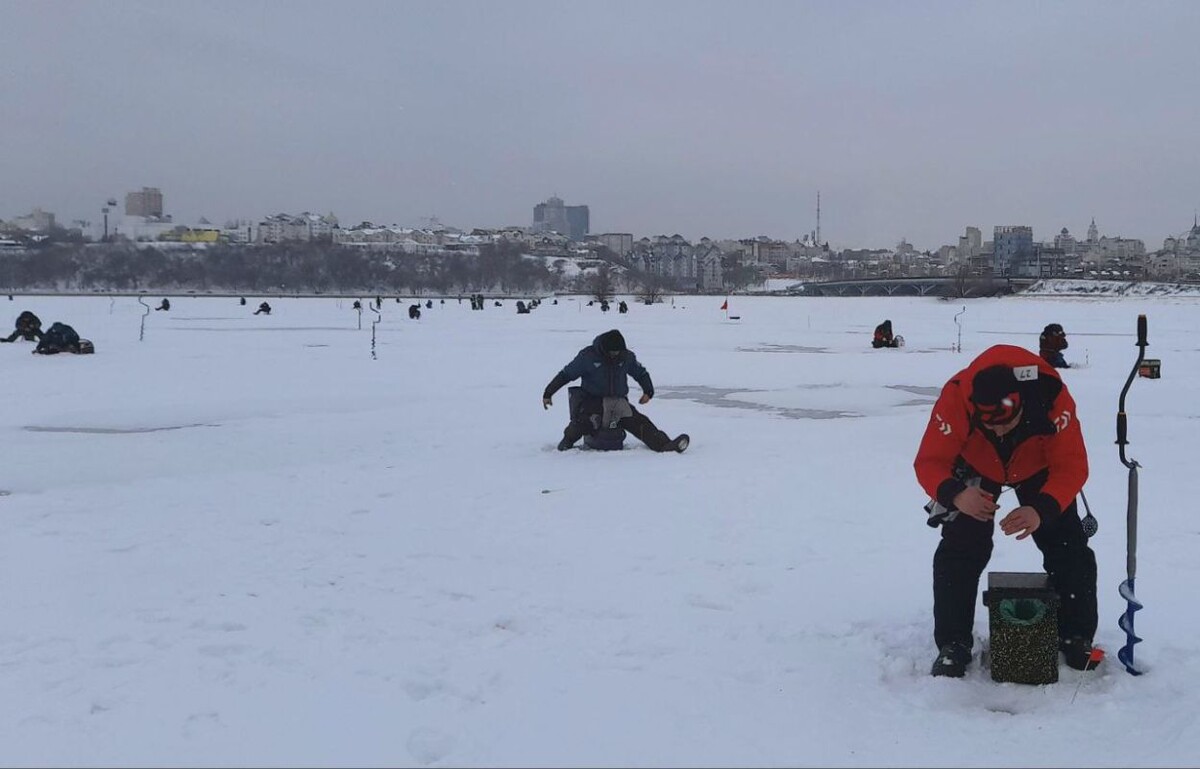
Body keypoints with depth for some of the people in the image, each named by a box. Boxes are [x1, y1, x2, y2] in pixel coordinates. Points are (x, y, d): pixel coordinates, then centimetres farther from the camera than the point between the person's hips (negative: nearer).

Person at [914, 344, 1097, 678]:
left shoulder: (1052, 397, -39)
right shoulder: (955, 397, -39)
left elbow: (1071, 466, -33)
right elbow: (929, 462, -32)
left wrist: (1041, 510, -51)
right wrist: (955, 494, -54)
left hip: (1039, 467, 1)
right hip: (976, 467, 0)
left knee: (1068, 547, -3)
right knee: (960, 549, -13)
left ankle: (1076, 637, 17)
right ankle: (952, 644, -1)